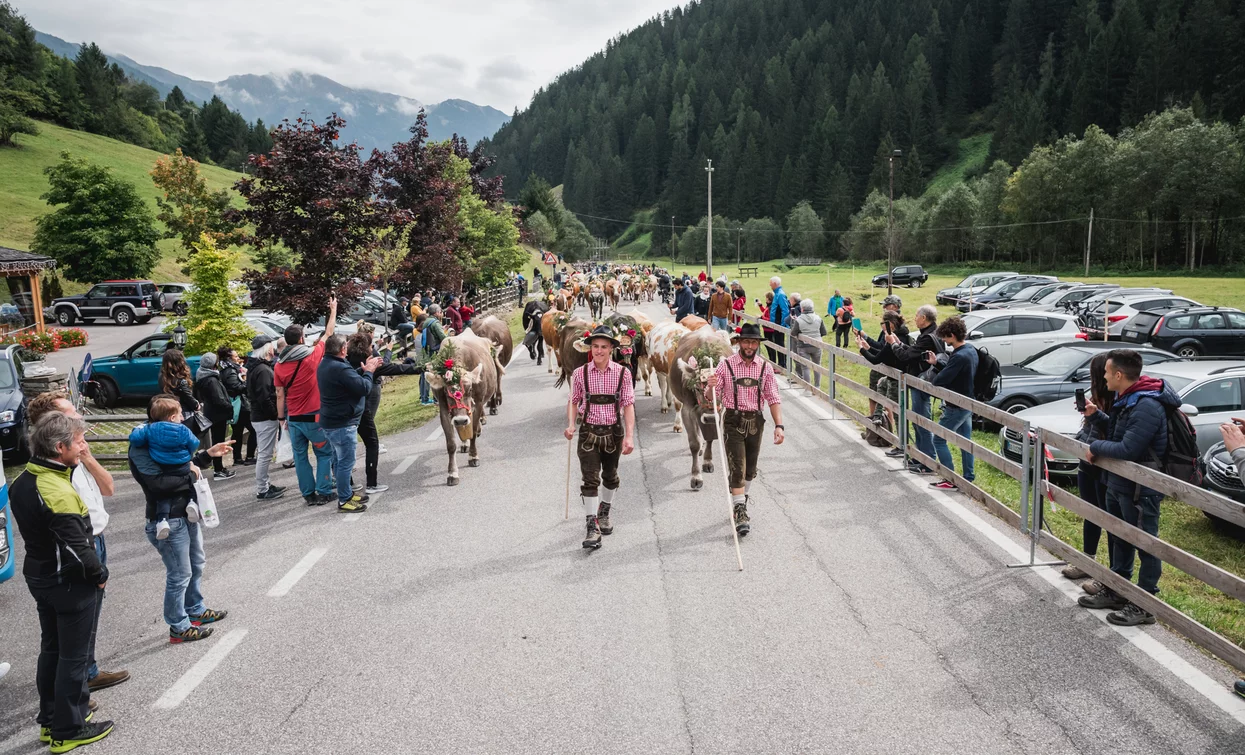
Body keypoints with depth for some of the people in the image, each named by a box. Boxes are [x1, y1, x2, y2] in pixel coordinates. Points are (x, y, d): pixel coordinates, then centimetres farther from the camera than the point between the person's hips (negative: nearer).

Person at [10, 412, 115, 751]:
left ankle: (50, 720, 33)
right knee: (74, 656, 4)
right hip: (69, 583, -9)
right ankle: (68, 731, 15)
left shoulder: (22, 482, 2)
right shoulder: (58, 492, -27)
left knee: (51, 648, 21)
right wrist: (100, 574, -11)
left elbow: (30, 529, 10)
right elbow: (76, 547, -25)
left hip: (39, 575, 9)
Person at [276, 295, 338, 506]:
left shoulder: (279, 366, -1)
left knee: (300, 457, 11)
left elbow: (280, 396, 1)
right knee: (324, 454, 9)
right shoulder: (312, 355, -10)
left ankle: (309, 494, 13)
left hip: (293, 418, 3)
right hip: (314, 417, -3)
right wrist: (333, 310, 15)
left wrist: (282, 418, 11)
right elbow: (328, 334, 3)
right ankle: (324, 492, 6)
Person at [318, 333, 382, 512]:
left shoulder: (324, 366, 9)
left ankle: (347, 492, 31)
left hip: (330, 422, 11)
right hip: (342, 424, -11)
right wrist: (369, 371, -6)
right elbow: (364, 388, -22)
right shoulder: (340, 368, -24)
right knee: (346, 462, -2)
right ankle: (344, 500, 5)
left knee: (339, 460, 19)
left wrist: (365, 370, 6)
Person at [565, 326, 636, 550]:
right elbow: (573, 401, 6)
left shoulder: (622, 373, -6)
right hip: (589, 432, -1)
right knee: (590, 480, -7)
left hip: (614, 432, 1)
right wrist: (571, 424, -10)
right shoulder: (580, 373, -4)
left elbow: (628, 405, -8)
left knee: (610, 477, 18)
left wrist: (629, 436, -14)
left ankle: (604, 514, 42)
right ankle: (592, 528, -3)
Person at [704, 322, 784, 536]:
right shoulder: (726, 365, -5)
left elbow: (773, 399, 3)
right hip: (733, 421, -3)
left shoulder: (765, 368, 3)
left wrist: (779, 425, -7)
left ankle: (742, 503, 35)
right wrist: (710, 388, -29)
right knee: (737, 468, -9)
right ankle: (740, 513, -6)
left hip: (755, 421, 3)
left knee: (750, 469, 14)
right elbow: (709, 398, -5)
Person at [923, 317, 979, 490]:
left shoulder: (959, 356, -27)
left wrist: (933, 368, -6)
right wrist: (936, 362, 1)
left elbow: (939, 380, -27)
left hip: (956, 407, -10)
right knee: (965, 440, 15)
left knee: (939, 440, 0)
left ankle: (950, 481, 2)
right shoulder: (970, 349, 5)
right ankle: (968, 478, 22)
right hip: (967, 403, 10)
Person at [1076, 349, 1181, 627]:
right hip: (1118, 483, 10)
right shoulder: (1126, 399, 7)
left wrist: (1096, 447, -14)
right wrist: (1095, 414, 5)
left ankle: (1144, 606, 11)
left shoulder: (1147, 406, -25)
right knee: (1121, 540, 20)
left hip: (1139, 489, -10)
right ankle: (1115, 592, 33)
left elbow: (1126, 449, -29)